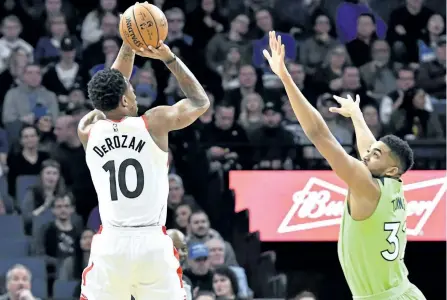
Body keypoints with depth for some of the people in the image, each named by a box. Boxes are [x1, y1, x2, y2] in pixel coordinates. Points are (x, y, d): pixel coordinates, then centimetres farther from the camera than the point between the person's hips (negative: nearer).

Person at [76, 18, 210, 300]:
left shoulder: (88, 131, 5)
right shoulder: (155, 122, -3)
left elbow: (110, 91, 24)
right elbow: (200, 101, 15)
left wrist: (129, 45, 24)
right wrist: (169, 57, 17)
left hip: (111, 243, 2)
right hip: (153, 243, -2)